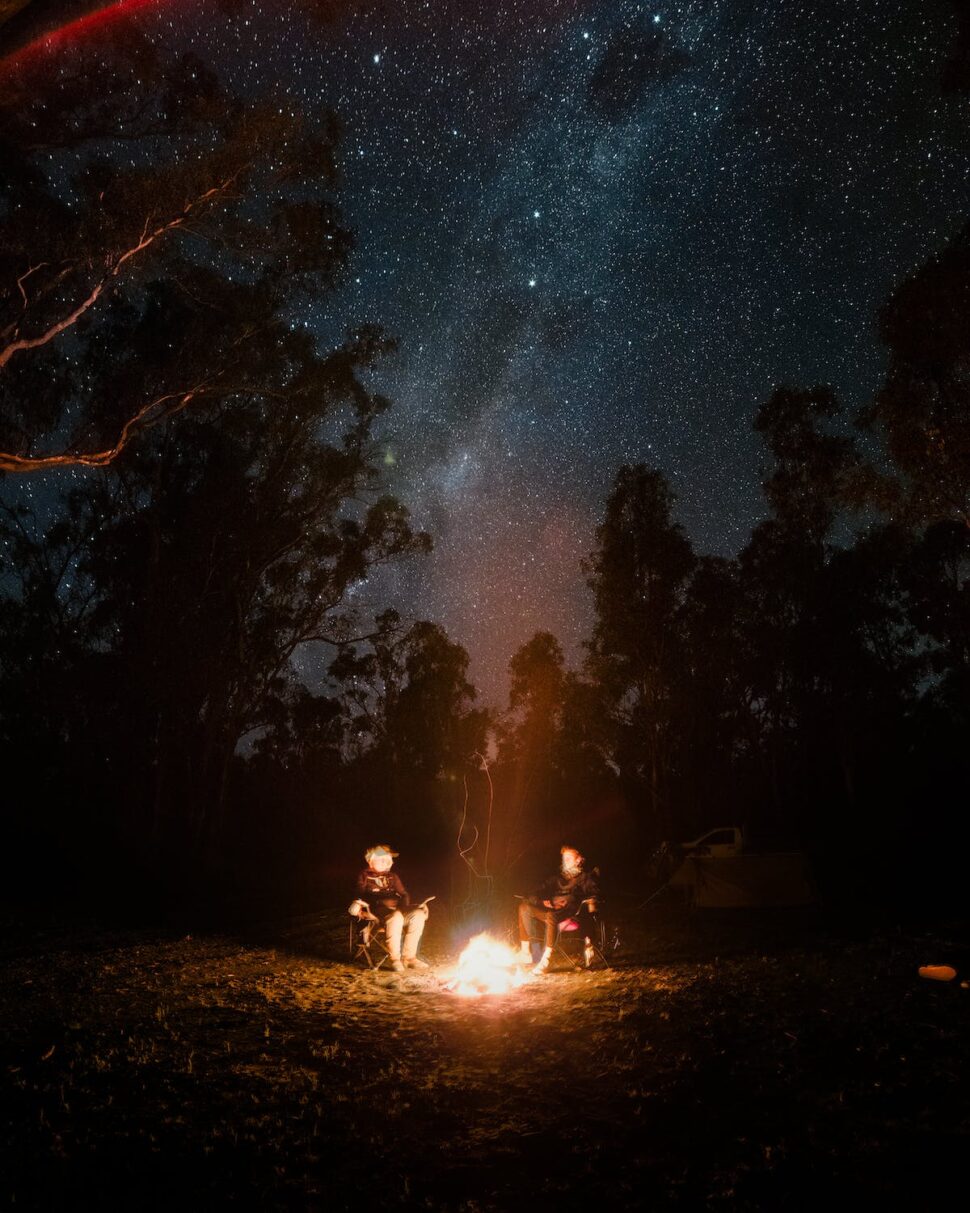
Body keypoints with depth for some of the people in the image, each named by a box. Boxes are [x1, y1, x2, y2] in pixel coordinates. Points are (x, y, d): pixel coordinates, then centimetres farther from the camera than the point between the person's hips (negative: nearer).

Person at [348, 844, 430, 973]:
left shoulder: (392, 877, 25)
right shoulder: (364, 876, 13)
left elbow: (404, 895, 21)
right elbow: (362, 896, -1)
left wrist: (403, 904, -3)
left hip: (397, 908, 5)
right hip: (375, 911, -5)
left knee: (418, 914, -25)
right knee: (396, 917, -39)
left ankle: (409, 957, -21)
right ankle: (395, 958, -26)